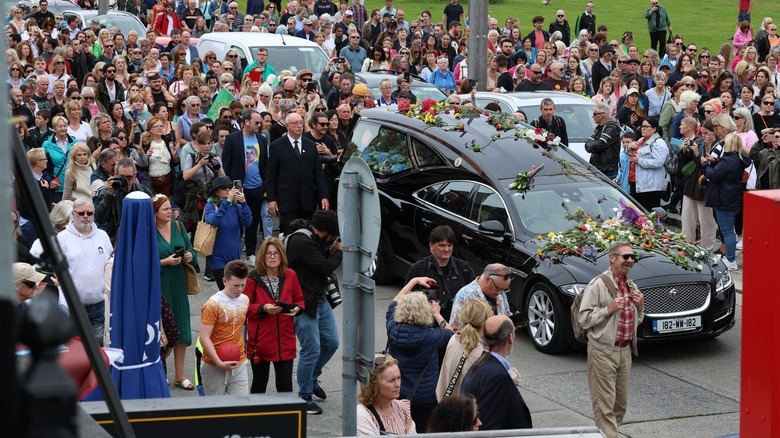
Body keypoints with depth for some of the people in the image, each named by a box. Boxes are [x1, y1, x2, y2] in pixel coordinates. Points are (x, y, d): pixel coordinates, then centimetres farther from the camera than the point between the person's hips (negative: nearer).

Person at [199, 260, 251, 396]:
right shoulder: (213, 304, -14)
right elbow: (204, 338, -16)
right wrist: (219, 363, -20)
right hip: (214, 366, -5)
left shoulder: (245, 300, 6)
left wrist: (241, 355, 13)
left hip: (239, 363, 5)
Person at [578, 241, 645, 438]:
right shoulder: (598, 285, -11)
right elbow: (584, 318, -14)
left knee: (620, 403, 12)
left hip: (625, 350, 8)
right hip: (603, 352, -7)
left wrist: (640, 307, 2)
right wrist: (609, 309, -23)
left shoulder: (632, 287, 12)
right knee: (605, 405, -7)